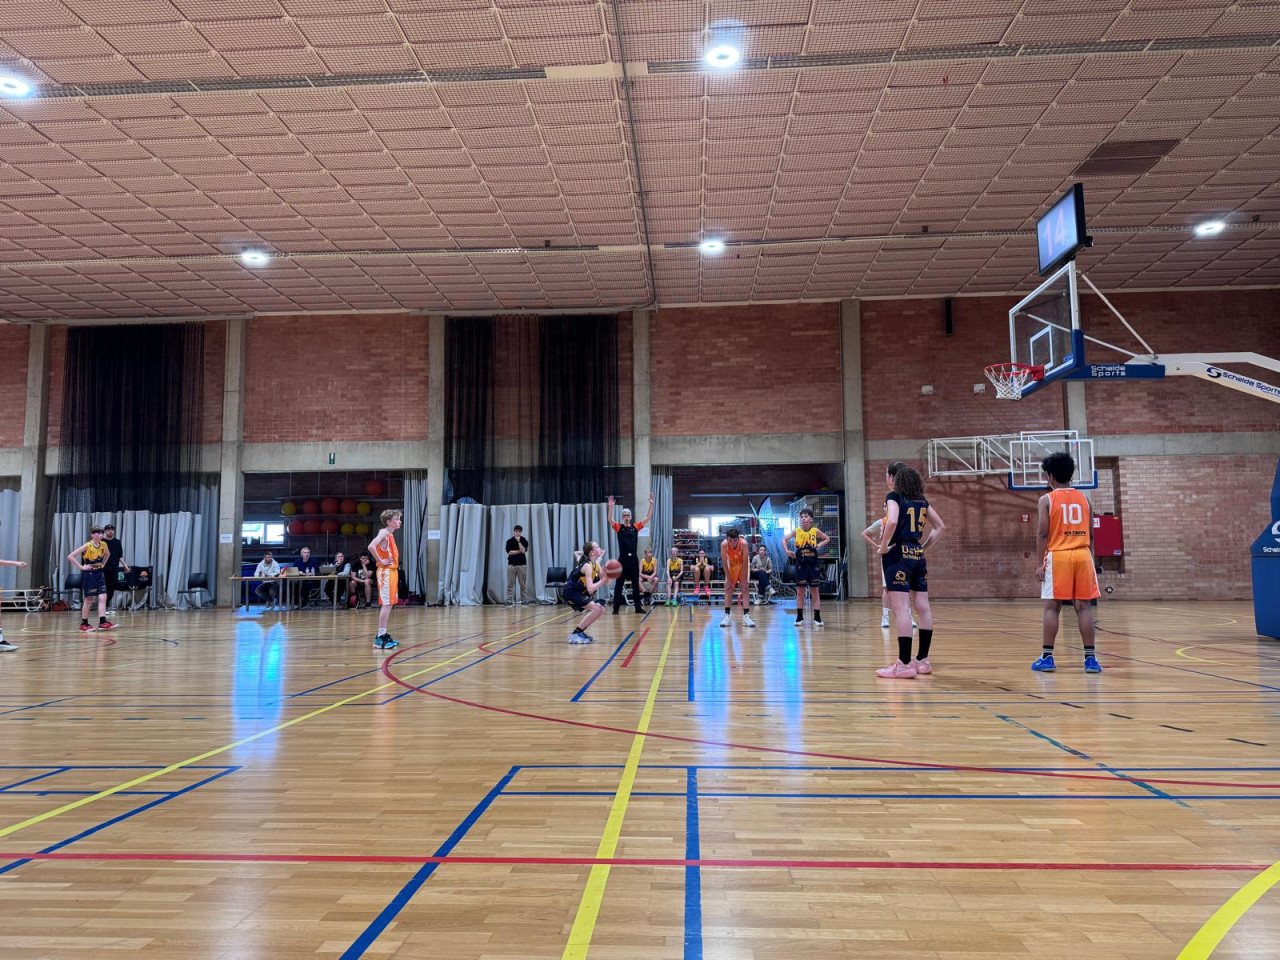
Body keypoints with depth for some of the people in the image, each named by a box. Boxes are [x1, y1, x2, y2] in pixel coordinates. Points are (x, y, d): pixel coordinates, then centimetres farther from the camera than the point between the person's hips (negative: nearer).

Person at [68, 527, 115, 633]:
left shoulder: (103, 545, 2)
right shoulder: (87, 546, -15)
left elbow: (107, 554, 25)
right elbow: (70, 556, -18)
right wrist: (81, 567, -17)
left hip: (100, 573, 5)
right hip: (89, 574, -5)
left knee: (103, 597, -5)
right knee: (89, 600, 1)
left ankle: (102, 622, -9)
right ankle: (84, 624, 13)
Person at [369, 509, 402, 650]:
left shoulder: (390, 535, 15)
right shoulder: (384, 533, -13)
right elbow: (371, 546, -28)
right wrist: (380, 561, -20)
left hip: (392, 571, 10)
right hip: (386, 572, -10)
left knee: (389, 604, 11)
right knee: (386, 604, -11)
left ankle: (383, 635, 17)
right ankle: (380, 637, -10)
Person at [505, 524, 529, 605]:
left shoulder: (524, 541, 1)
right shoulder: (509, 541, 2)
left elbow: (523, 550, -15)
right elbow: (509, 552, -8)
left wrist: (518, 541, -15)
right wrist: (519, 551, -8)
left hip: (522, 564, 0)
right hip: (511, 564, 0)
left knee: (523, 584, 1)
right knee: (510, 584, -1)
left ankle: (524, 600, 6)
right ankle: (509, 601, 2)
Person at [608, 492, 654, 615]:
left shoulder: (636, 527, 7)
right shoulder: (618, 527, 1)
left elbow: (648, 518, 4)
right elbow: (610, 520, -16)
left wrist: (651, 504, -4)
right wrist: (611, 507, -28)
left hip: (634, 558, 3)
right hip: (623, 559, -3)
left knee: (636, 584, 9)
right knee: (619, 584, 0)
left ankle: (638, 607, 16)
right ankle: (616, 607, 5)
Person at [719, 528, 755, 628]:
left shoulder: (744, 543, -36)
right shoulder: (724, 544, -33)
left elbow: (745, 562, -27)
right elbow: (724, 563, -24)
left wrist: (743, 580, -23)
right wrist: (728, 579, -22)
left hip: (742, 564, -1)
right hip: (731, 564, 1)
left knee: (745, 587, -9)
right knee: (728, 587, -5)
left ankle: (746, 616, -9)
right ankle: (727, 616, -3)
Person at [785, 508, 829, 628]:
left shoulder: (815, 531, 0)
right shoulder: (797, 531, 0)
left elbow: (827, 538, 14)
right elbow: (784, 539, 9)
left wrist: (820, 545, -3)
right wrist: (787, 550, -5)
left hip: (812, 564, 0)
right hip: (800, 564, 1)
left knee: (814, 591, 3)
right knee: (800, 591, 5)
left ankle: (817, 618, 5)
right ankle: (799, 617, 11)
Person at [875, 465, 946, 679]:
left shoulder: (894, 496, -4)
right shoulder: (922, 501, 14)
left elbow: (892, 521, -22)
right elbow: (940, 526, 20)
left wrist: (883, 547, -12)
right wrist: (924, 547, 19)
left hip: (898, 554, -7)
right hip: (917, 555, 7)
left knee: (900, 609, -9)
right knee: (923, 607, 8)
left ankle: (905, 664, -11)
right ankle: (923, 660, 16)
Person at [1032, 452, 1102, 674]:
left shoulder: (1047, 499, -2)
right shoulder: (1084, 498, 11)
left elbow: (1042, 533, -7)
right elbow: (1090, 534, 12)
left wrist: (1041, 563, -4)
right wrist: (1090, 558, 20)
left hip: (1057, 555, -3)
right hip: (1083, 555, 3)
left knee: (1052, 607, 1)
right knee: (1083, 606, 4)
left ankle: (1047, 658, 3)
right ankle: (1090, 658, 3)